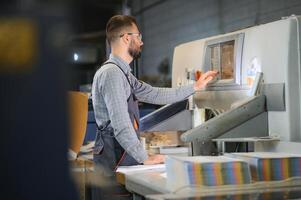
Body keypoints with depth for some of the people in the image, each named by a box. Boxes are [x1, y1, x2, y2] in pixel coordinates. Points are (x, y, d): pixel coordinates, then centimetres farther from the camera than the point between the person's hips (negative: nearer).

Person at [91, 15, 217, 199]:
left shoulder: (123, 73, 16)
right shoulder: (111, 73, -16)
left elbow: (155, 95, 19)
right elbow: (121, 126, -21)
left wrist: (195, 87, 20)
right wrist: (145, 158, -16)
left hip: (125, 154, 9)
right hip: (115, 159, -9)